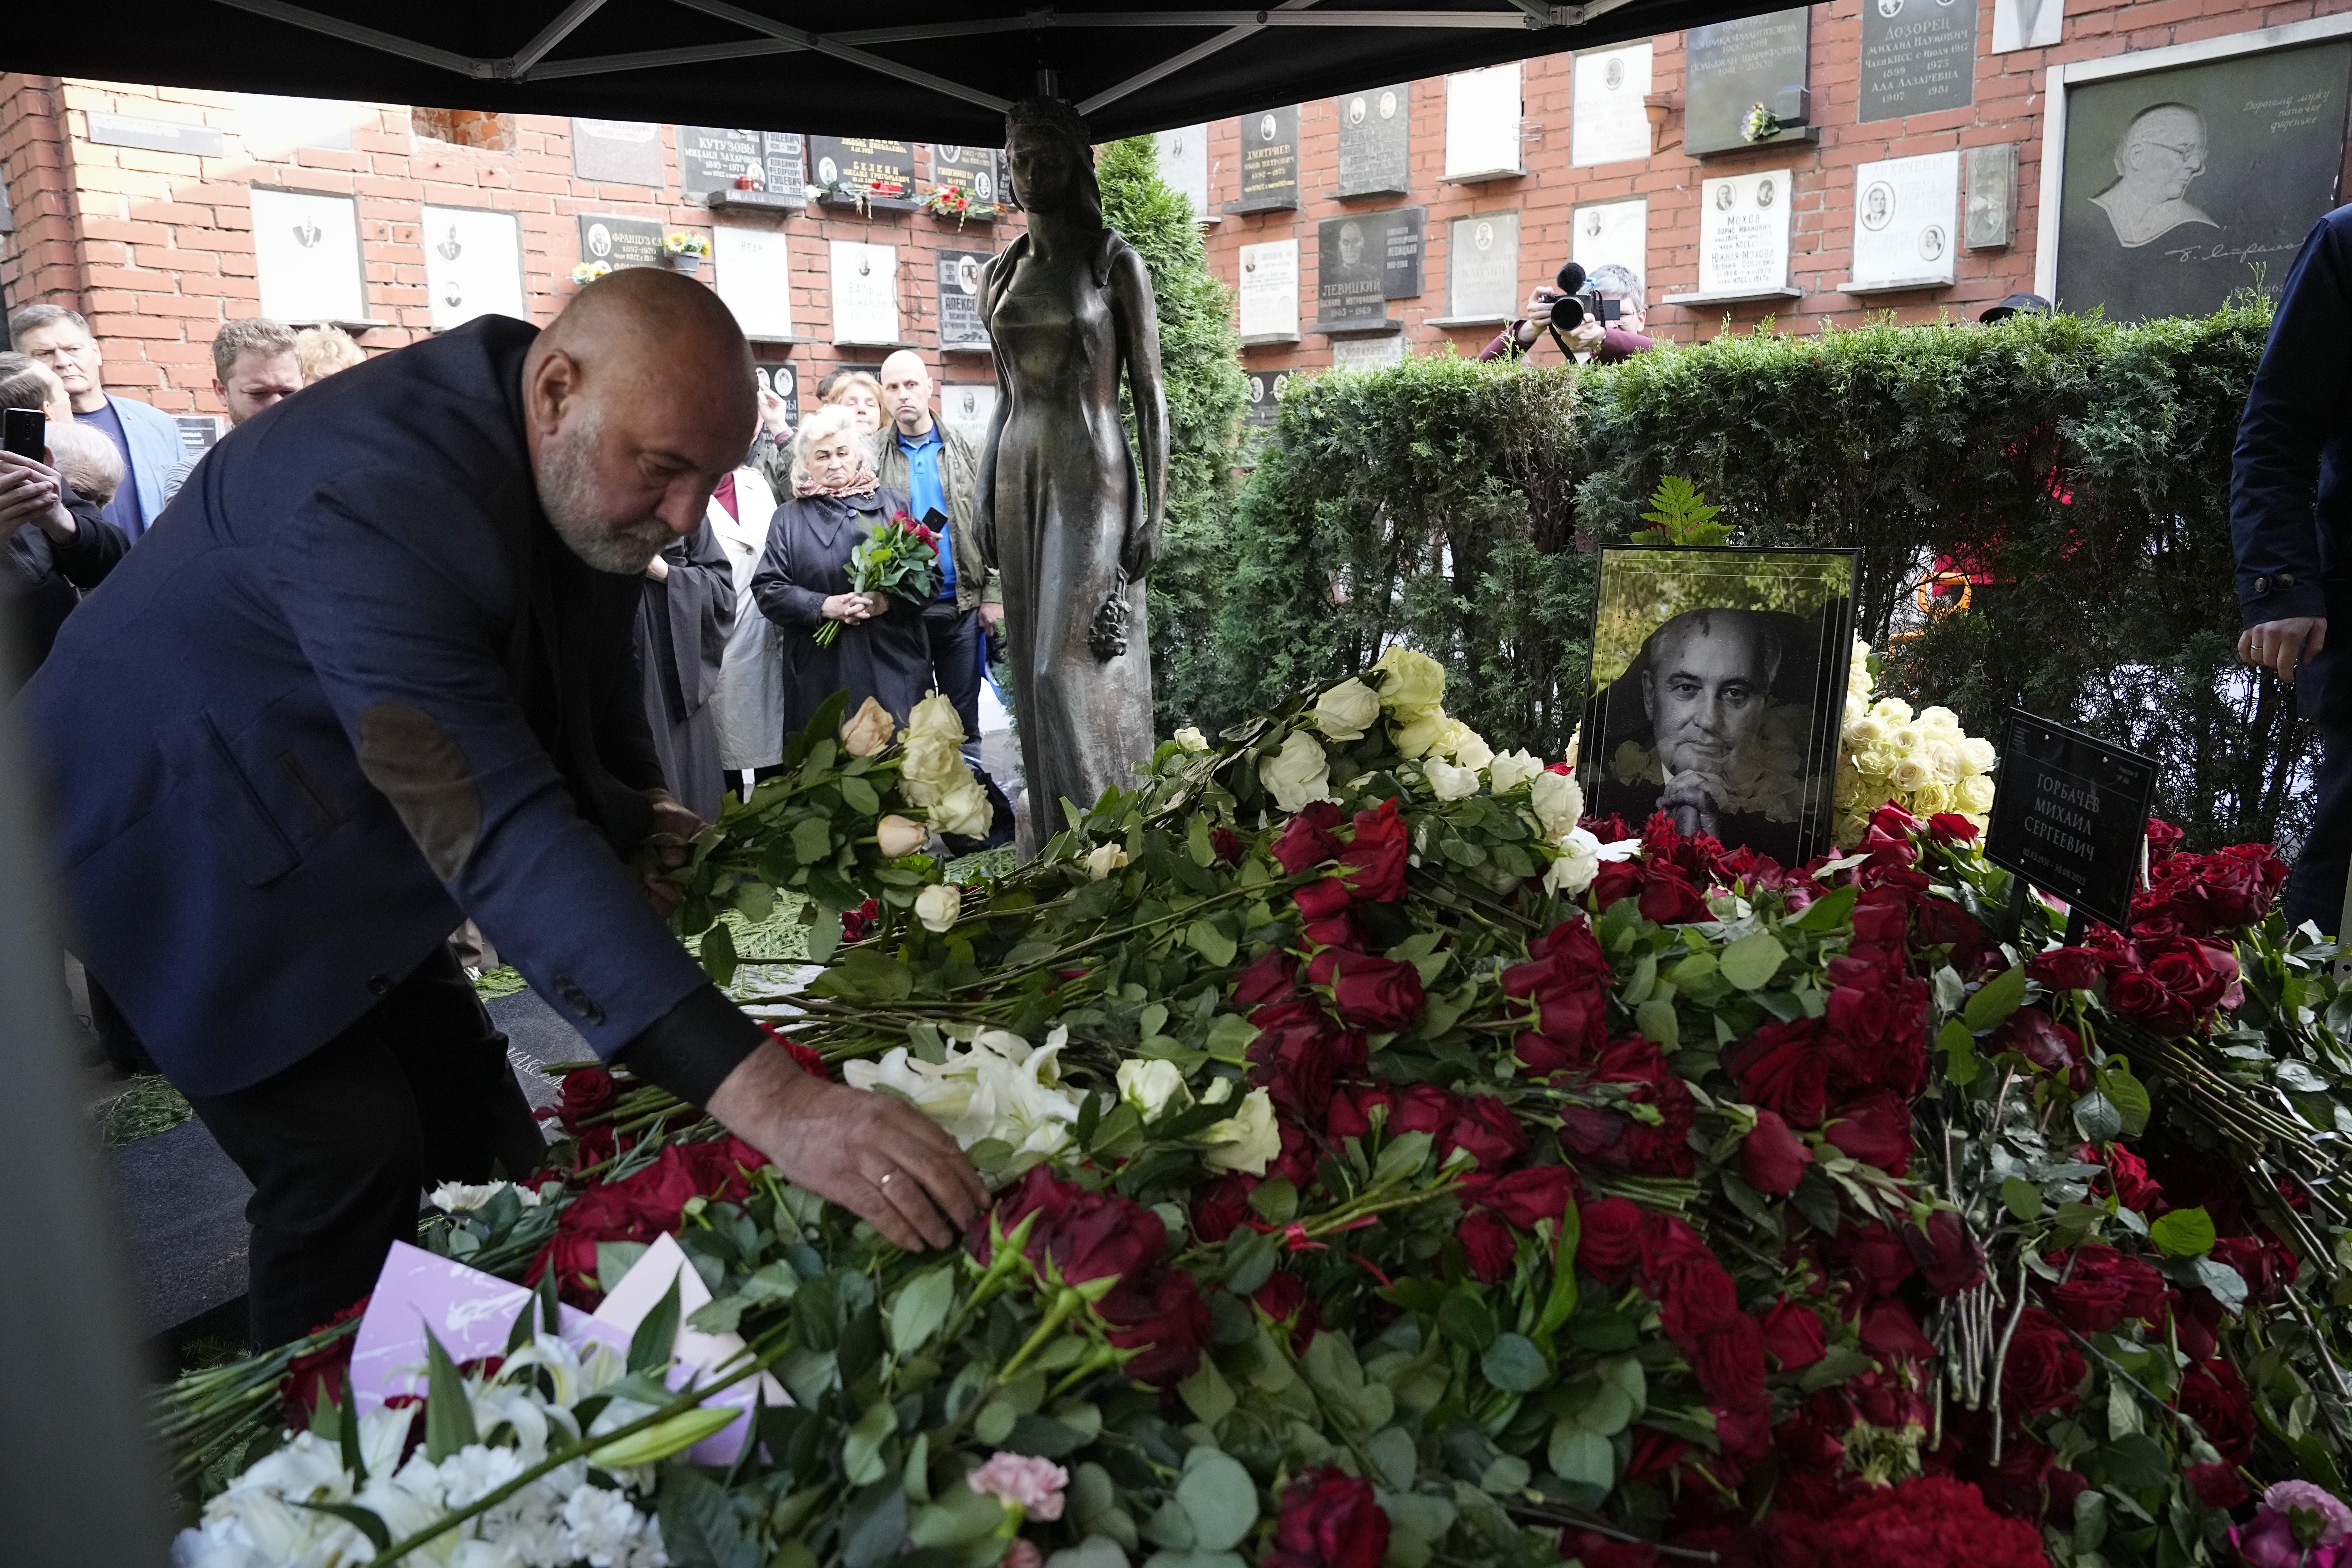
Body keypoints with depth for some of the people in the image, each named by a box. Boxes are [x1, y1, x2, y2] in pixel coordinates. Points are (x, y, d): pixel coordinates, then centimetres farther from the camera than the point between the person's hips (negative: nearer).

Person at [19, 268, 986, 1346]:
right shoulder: (375, 497, -39)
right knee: (355, 1162, -12)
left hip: (336, 824, 8)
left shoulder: (589, 465, -11)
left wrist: (639, 806, -7)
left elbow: (588, 662, 10)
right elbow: (500, 833, -49)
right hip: (188, 843, -7)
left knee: (474, 1135, 7)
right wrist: (765, 1098, -55)